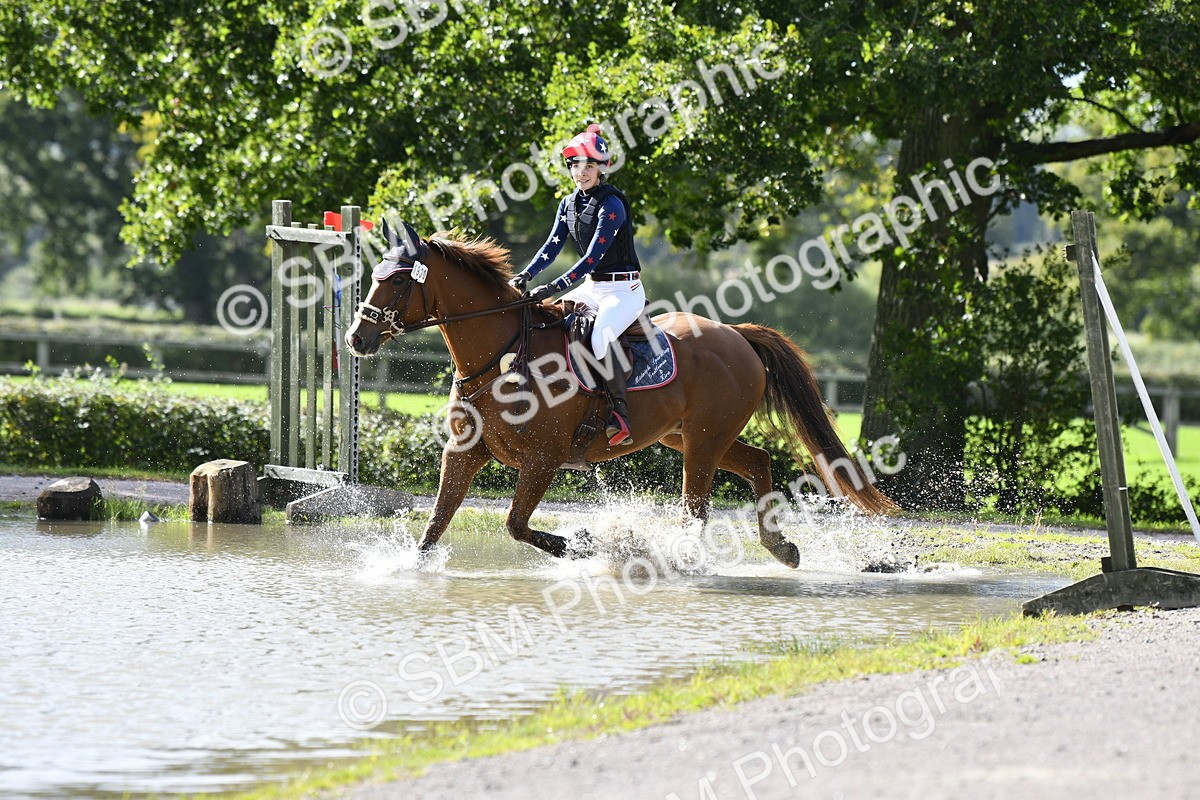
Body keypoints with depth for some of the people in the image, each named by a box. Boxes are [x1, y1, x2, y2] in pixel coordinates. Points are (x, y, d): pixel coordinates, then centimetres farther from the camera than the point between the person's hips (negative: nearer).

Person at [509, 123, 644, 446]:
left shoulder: (611, 205, -18)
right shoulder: (569, 204, 8)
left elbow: (592, 257, -24)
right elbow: (552, 246, 3)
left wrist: (554, 288, -30)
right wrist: (526, 275, -15)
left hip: (624, 289, -9)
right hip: (592, 287, 9)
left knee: (600, 338, -34)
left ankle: (621, 413, -22)